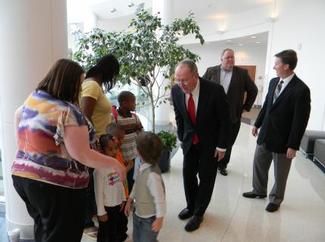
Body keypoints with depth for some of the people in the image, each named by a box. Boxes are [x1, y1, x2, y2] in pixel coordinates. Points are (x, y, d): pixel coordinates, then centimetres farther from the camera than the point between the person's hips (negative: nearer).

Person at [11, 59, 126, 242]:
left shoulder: (31, 100, 3)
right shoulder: (68, 112, -22)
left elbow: (19, 115, 23)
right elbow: (82, 155, -24)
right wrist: (116, 164, -12)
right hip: (57, 186, -8)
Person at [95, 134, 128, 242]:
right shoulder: (100, 169, -24)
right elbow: (98, 192, -19)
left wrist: (123, 199, 10)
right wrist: (101, 212, -14)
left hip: (118, 205, 7)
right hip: (107, 207, -6)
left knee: (120, 231, 24)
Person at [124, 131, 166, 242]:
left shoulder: (152, 174, -37)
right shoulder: (142, 166, -11)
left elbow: (159, 198, -28)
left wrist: (159, 218, -17)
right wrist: (130, 200, 15)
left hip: (149, 218, -8)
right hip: (138, 214, 8)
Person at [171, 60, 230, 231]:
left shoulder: (214, 90, -26)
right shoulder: (176, 90, -15)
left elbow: (224, 119, -15)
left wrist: (221, 146, -12)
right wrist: (182, 138, 7)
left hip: (210, 142, -3)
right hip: (190, 141, 4)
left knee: (206, 178, 7)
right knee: (188, 175, 12)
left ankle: (198, 213, 27)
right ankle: (191, 206, 37)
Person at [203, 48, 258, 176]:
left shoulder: (242, 73, 1)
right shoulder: (211, 71, 1)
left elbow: (253, 90, 8)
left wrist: (246, 107, 4)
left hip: (233, 117, 0)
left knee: (228, 144, 12)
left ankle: (222, 165, 30)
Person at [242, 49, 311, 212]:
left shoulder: (301, 89, -18)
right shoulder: (273, 82, 2)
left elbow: (300, 120, -17)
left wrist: (293, 145, -16)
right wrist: (257, 124, 15)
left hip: (282, 139, -6)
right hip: (265, 134, 6)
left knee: (280, 173, 13)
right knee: (259, 165, 19)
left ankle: (275, 199, 35)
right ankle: (259, 191, 41)